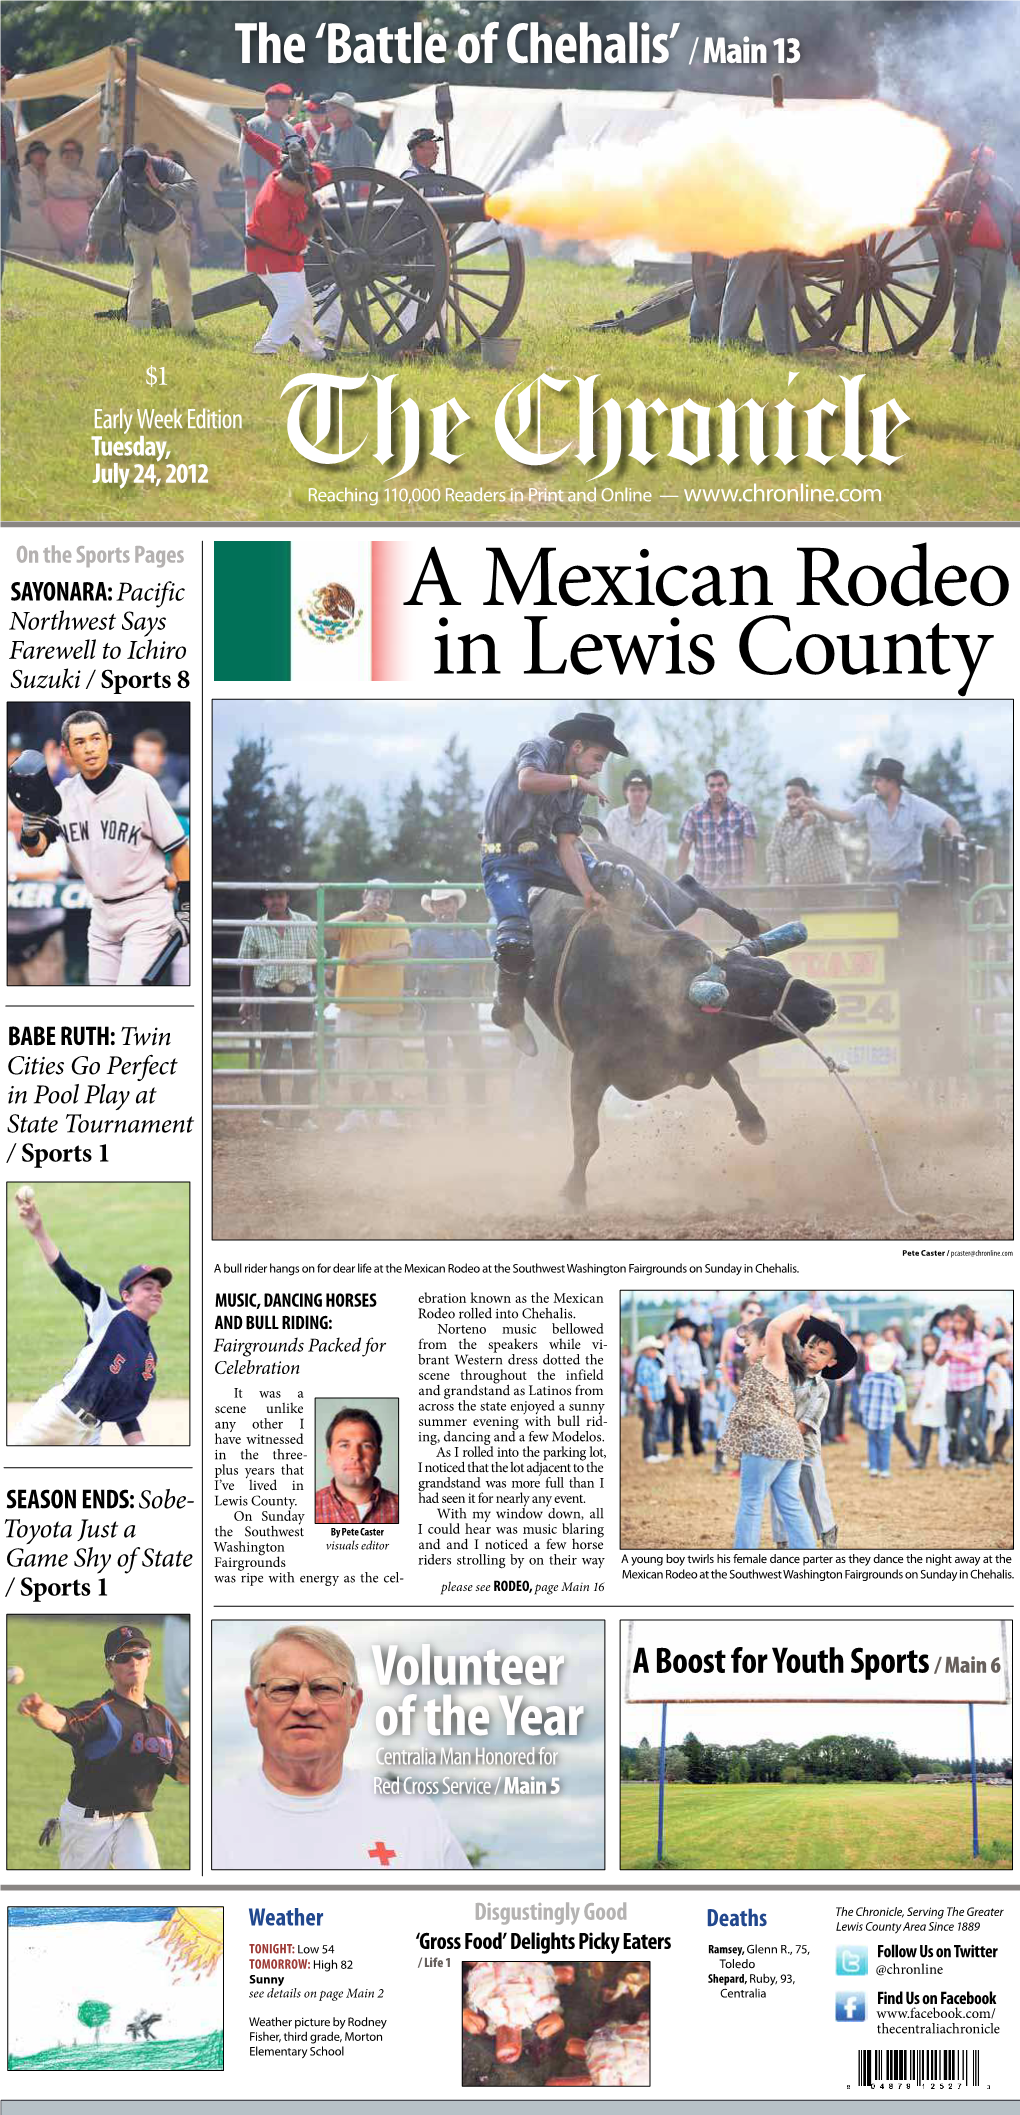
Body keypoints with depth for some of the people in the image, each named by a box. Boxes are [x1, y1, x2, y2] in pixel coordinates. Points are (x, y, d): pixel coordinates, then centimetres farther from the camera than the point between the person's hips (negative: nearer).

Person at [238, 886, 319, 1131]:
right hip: (269, 995, -1)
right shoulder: (254, 929, 2)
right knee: (270, 1055, 2)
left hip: (301, 994, 1)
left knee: (304, 1055, 2)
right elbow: (246, 967, 6)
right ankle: (271, 1113, 9)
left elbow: (316, 960, 10)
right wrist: (246, 1001, 3)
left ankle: (302, 1115, 8)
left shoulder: (305, 924, 5)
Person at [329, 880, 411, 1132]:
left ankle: (386, 1111, 13)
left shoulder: (396, 924, 1)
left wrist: (368, 955, -24)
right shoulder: (350, 920, 3)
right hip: (351, 1005, 1)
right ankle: (357, 1113, 15)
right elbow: (326, 929, -17)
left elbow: (402, 952, -16)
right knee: (354, 1064, 6)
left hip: (385, 1007, -1)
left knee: (383, 1064, 1)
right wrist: (360, 915, -21)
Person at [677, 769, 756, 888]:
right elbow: (684, 851, 6)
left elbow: (749, 851, -2)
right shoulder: (694, 814, 3)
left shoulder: (743, 812, 1)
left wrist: (747, 883, -10)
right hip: (704, 885, 0)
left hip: (735, 885, 0)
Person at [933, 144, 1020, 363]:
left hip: (996, 257, 4)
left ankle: (985, 357, 7)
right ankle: (959, 352, -12)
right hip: (966, 253, -4)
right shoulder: (956, 184, 6)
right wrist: (950, 218, -17)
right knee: (969, 296, -20)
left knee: (992, 308, 1)